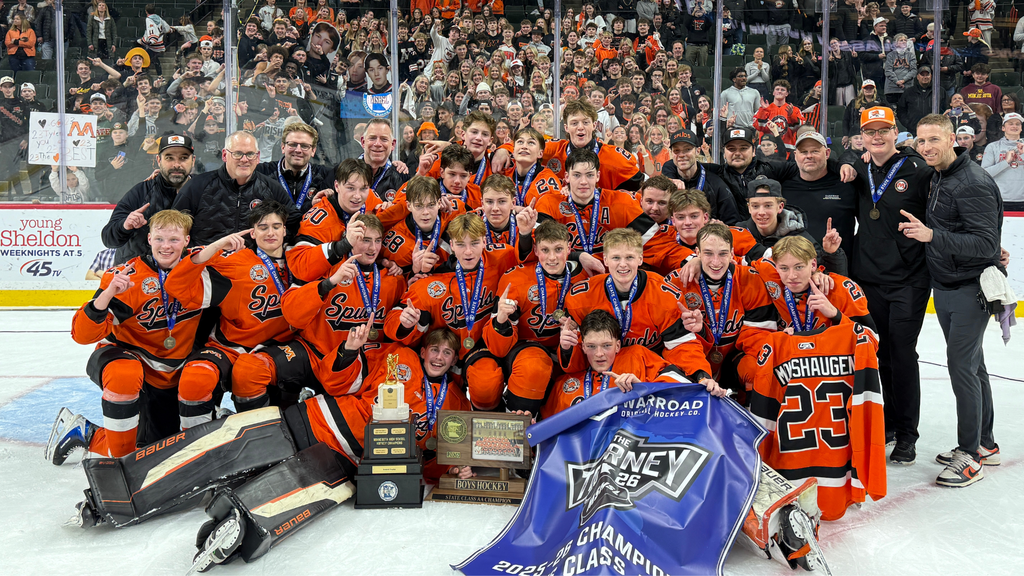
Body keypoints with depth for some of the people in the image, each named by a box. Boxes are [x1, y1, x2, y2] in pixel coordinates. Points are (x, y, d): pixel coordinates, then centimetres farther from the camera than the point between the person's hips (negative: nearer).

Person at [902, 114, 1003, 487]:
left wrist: (932, 235, -31)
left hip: (970, 289, -9)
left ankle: (970, 456, 3)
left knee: (961, 365, -8)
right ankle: (985, 445, 28)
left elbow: (986, 243, -23)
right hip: (945, 288, 9)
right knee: (972, 364, 16)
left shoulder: (974, 183, -18)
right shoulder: (938, 179, 11)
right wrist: (918, 230, 4)